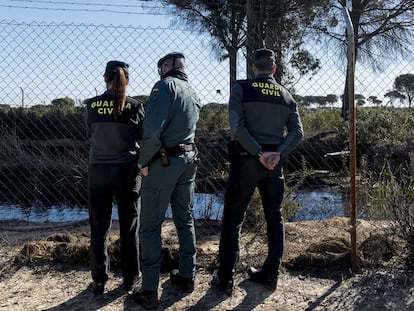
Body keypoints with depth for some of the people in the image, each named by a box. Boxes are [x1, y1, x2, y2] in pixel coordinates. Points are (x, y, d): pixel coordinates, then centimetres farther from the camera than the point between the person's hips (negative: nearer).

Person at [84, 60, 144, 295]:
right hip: (127, 170, -1)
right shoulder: (134, 106, -8)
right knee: (129, 226, 11)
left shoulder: (92, 105, -3)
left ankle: (99, 281, 18)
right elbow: (144, 136, 1)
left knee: (99, 227, 11)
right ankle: (130, 278, 22)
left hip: (98, 170, 1)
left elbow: (90, 134, 11)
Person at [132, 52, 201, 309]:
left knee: (151, 225, -1)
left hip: (164, 161, -8)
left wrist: (144, 161, -12)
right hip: (189, 160, 8)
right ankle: (187, 276, 26)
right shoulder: (194, 94, 16)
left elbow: (153, 129, -21)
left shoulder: (165, 86, -10)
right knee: (186, 220, 16)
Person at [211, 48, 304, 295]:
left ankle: (225, 279, 8)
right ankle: (270, 274, 22)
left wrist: (258, 153, -13)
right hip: (274, 163, 3)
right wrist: (277, 154, -11)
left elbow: (236, 126, -15)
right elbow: (297, 132, -2)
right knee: (274, 218, 14)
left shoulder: (241, 89, -2)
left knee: (233, 219, 5)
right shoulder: (286, 95, 8)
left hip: (245, 160, -3)